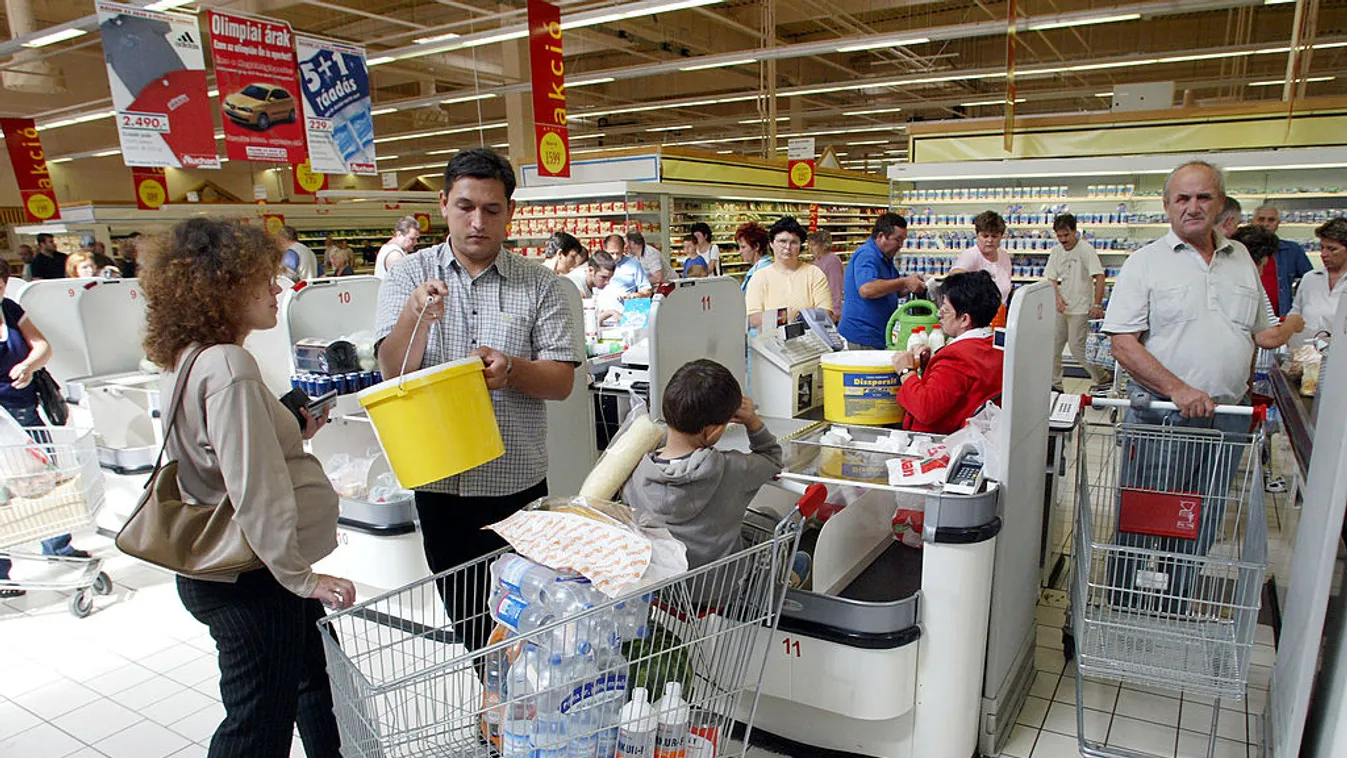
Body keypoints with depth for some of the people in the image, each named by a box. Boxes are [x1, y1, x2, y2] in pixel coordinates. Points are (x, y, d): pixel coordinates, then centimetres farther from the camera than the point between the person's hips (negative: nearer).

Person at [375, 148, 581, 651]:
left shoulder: (540, 285, -1)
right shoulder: (409, 276, 1)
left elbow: (562, 381, -4)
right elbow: (393, 372, -10)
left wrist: (511, 369, -25)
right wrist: (415, 316, -29)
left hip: (519, 482, -1)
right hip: (441, 483, 1)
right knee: (465, 617, 15)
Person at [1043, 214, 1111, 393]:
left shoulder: (1086, 249, -10)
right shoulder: (1056, 251, 8)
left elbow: (1099, 277, -15)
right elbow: (1051, 278, 6)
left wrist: (1097, 305, -20)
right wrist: (1057, 297, -12)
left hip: (1080, 309, -6)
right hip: (1060, 308, 6)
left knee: (1077, 347, -8)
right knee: (1053, 346, 6)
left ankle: (1103, 379, 10)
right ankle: (1054, 384, 17)